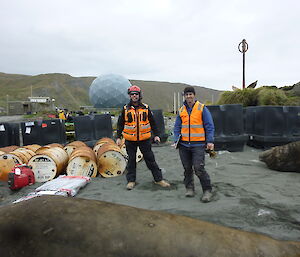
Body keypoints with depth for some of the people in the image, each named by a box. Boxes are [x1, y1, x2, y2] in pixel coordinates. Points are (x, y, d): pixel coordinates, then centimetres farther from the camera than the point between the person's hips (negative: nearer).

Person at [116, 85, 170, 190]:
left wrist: (156, 135, 6)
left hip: (144, 139, 0)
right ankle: (131, 180, 22)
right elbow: (120, 124, 7)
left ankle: (158, 179, 14)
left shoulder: (146, 108, 3)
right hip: (130, 140, 0)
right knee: (131, 160, 9)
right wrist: (118, 137, 2)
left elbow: (152, 122, 9)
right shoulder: (125, 109, 2)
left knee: (150, 159, 5)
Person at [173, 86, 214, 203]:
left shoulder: (202, 108, -1)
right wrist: (176, 140, 2)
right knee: (187, 168, 10)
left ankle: (207, 190, 8)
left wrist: (210, 141, -12)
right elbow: (177, 127, 14)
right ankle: (189, 188, 26)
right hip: (184, 145, 4)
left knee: (199, 168, -9)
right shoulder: (181, 110, 10)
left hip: (198, 144, -4)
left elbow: (209, 126, -3)